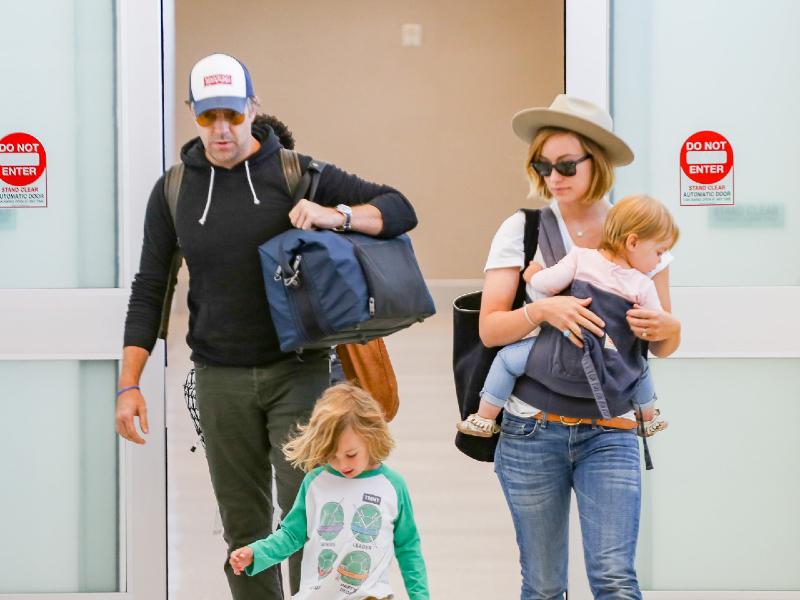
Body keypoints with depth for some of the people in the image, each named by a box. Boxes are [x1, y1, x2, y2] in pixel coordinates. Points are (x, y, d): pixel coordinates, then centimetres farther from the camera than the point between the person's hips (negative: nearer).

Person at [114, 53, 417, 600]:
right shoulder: (173, 190, 5)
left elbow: (401, 210, -3)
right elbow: (149, 289, 7)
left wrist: (336, 215, -22)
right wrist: (130, 384, -1)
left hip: (297, 367, -2)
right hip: (220, 379, 2)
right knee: (243, 522, 7)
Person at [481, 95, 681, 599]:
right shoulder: (522, 230, 1)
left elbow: (667, 345, 11)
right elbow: (490, 328, -4)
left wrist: (663, 327, -12)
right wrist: (542, 309, -22)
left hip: (610, 432, 0)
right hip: (532, 430, 0)